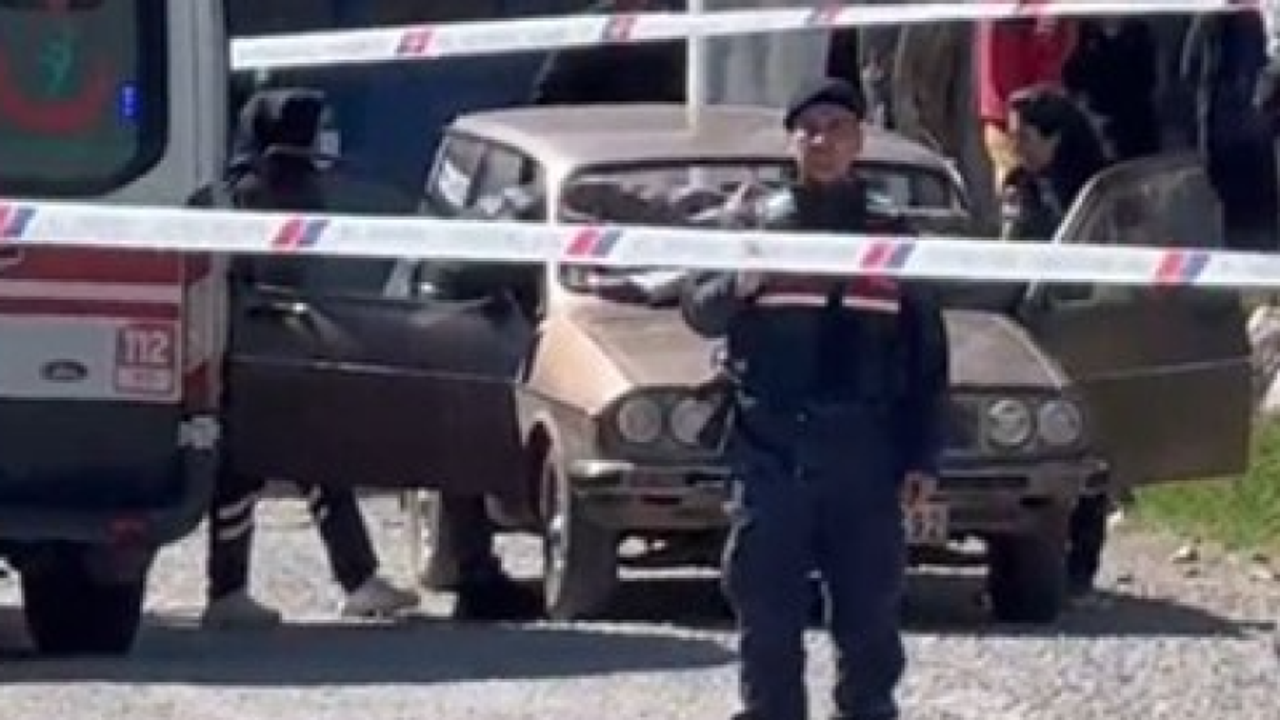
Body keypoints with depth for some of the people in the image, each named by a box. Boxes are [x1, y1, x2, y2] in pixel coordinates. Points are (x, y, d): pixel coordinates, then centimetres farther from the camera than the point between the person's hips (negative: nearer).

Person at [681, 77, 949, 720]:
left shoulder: (888, 236, 10)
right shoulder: (757, 226, 7)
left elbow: (926, 354, 10)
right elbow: (698, 310, -1)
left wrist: (922, 455, 3)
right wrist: (738, 286, -24)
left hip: (864, 447, 1)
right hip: (770, 443, -1)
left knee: (869, 602, 5)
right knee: (767, 601, 0)